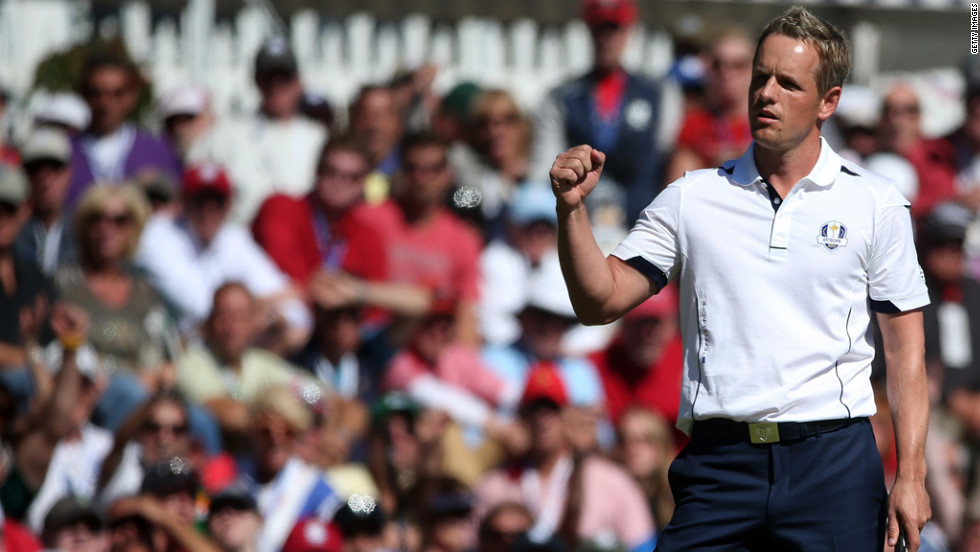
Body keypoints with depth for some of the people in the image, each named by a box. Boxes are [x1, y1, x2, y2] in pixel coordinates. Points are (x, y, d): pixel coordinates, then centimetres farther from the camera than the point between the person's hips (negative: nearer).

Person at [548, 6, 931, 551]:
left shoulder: (876, 203, 6)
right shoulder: (691, 198, 10)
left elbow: (906, 348, 5)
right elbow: (600, 301, 7)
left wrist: (911, 476, -3)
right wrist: (573, 209, -9)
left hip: (834, 459, -1)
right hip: (719, 460, 1)